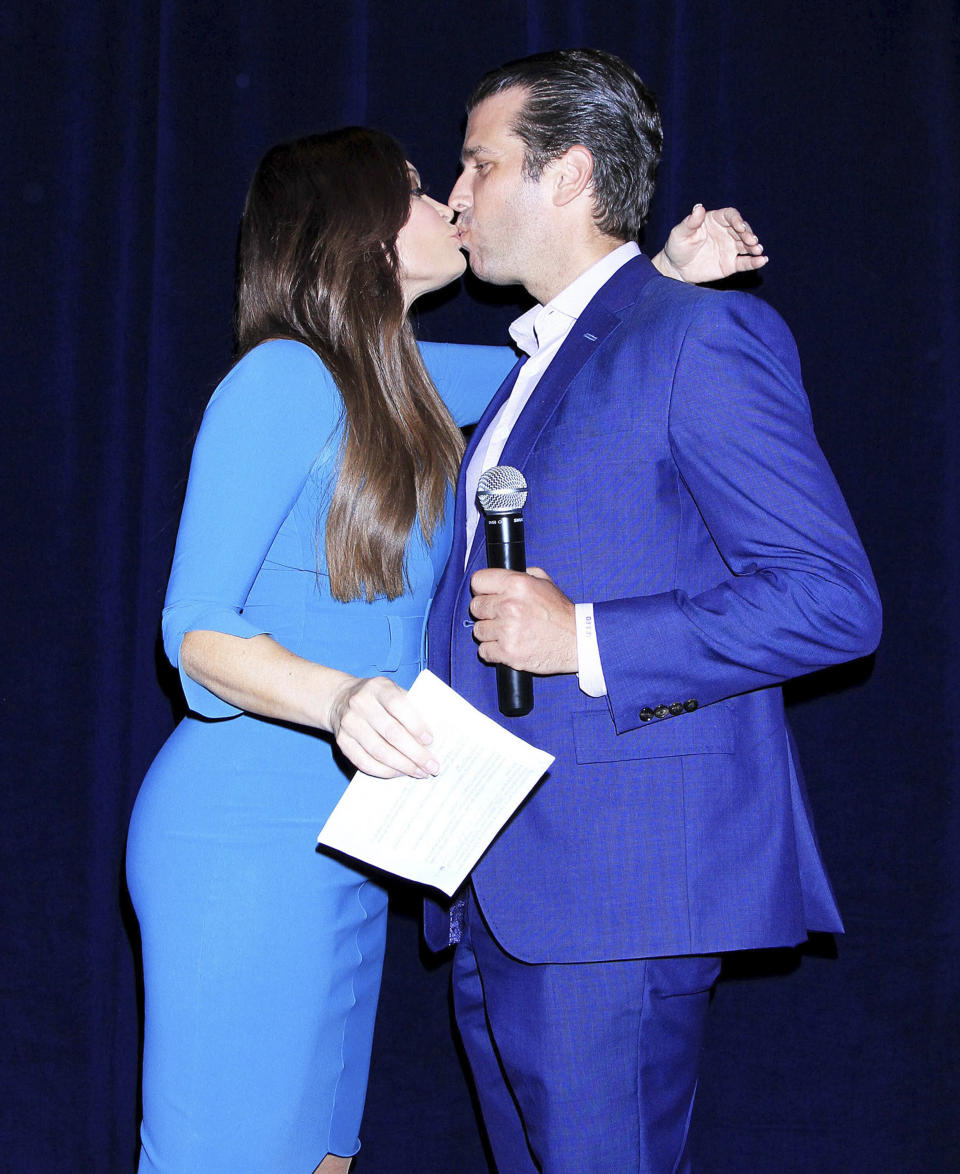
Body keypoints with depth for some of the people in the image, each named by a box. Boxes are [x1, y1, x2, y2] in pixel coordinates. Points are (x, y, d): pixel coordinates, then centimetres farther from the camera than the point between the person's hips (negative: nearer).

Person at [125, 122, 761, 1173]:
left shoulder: (405, 383, 13)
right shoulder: (283, 380, -11)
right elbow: (196, 629, -14)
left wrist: (665, 274, 16)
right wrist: (340, 698, -32)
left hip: (346, 844, 8)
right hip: (248, 836, -8)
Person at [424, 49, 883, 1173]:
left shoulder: (702, 335, -8)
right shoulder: (532, 369, 21)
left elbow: (832, 598, -15)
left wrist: (585, 642, -20)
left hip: (616, 890, -9)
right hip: (495, 897, 9)